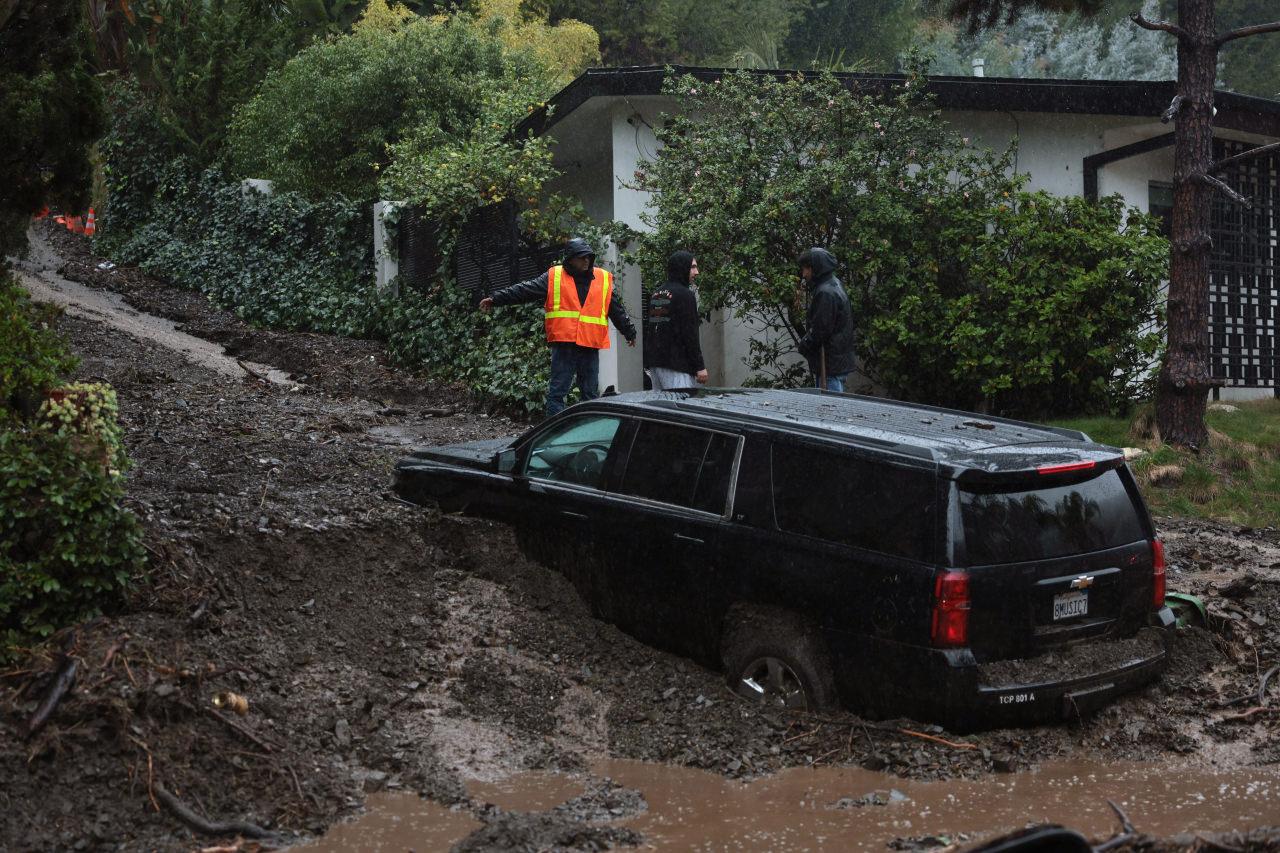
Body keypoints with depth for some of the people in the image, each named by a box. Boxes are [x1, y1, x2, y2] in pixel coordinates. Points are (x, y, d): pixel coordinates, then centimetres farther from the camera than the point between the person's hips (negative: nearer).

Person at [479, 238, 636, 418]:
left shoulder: (604, 279, 10)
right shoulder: (554, 276, 3)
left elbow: (617, 309, 19)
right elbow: (524, 290, -1)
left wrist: (630, 332, 26)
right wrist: (495, 298, -7)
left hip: (590, 346, 2)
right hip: (564, 345, -2)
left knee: (591, 394, 8)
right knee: (556, 393, -3)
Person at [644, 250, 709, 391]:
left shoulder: (655, 295, 17)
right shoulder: (685, 295, -10)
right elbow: (690, 335, -15)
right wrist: (700, 367, -13)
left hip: (654, 364, 9)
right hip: (676, 366, -9)